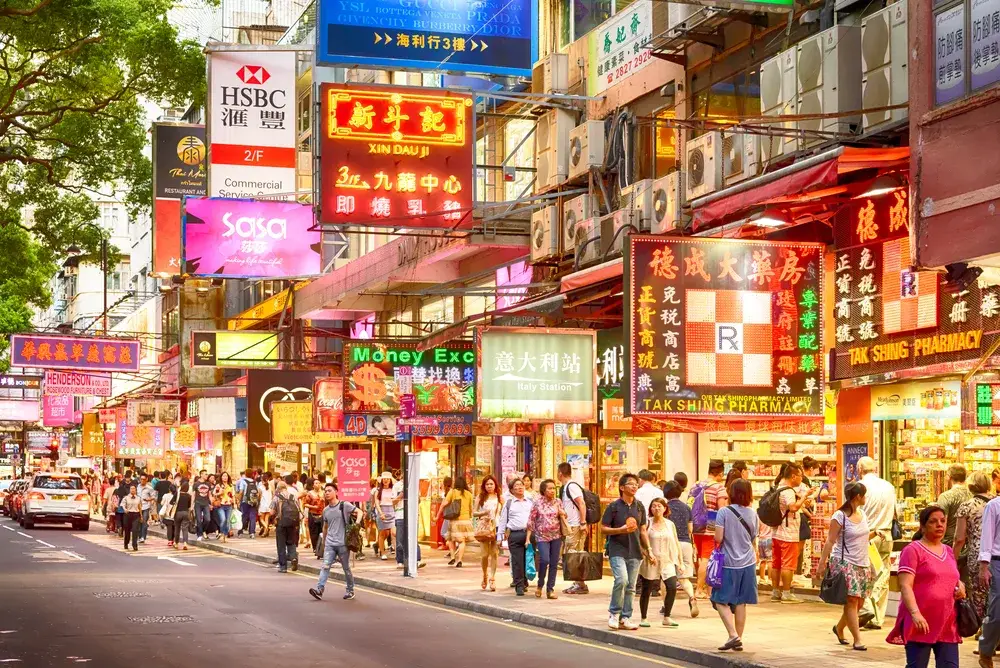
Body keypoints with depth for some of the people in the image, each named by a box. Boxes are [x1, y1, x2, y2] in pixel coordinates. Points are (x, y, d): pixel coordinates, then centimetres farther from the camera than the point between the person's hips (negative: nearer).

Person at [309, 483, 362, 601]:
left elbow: (359, 512, -6)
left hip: (343, 543, -4)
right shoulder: (326, 510, 12)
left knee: (346, 568, 7)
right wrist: (323, 542, 27)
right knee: (325, 566, -11)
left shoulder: (344, 505, -4)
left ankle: (350, 590, 20)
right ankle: (319, 589, -21)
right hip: (330, 543, 4)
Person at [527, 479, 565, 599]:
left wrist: (562, 514, -8)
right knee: (545, 560, -18)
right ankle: (540, 584, 4)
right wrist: (528, 538, -5)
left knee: (554, 563, 2)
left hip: (556, 536, 3)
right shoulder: (538, 502, -3)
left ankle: (550, 589, 11)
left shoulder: (558, 502, 5)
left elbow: (564, 519, 16)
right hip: (542, 536, -3)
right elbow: (531, 520, -2)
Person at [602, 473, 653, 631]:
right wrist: (621, 530, -18)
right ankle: (614, 612, -3)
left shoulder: (639, 507, 9)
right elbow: (603, 528, -3)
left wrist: (649, 551, 11)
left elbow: (643, 531, 15)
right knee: (621, 580, -21)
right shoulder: (614, 506, -4)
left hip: (635, 551, 5)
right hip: (618, 550, -5)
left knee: (630, 587, 6)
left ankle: (625, 618, 14)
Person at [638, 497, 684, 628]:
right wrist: (648, 553, -20)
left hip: (667, 562, 3)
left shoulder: (670, 525, 9)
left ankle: (666, 618, 3)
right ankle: (643, 619, 17)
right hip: (650, 563, -3)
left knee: (672, 588, -11)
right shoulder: (647, 524, -2)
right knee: (646, 591, 3)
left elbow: (676, 544, 13)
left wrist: (681, 562, 11)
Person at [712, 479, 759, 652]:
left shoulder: (724, 512, -11)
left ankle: (733, 635, -13)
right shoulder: (752, 514, 3)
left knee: (721, 600, 3)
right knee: (741, 603, 9)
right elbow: (753, 541, 11)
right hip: (747, 563, 4)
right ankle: (739, 640, 12)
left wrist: (717, 542, 6)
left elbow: (718, 538, -16)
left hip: (729, 563, -4)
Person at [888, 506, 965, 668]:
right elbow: (905, 586, -14)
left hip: (947, 624, 6)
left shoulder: (948, 551, 17)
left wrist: (960, 586, 8)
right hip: (921, 623, -6)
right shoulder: (913, 550, -5)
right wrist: (915, 613, -25)